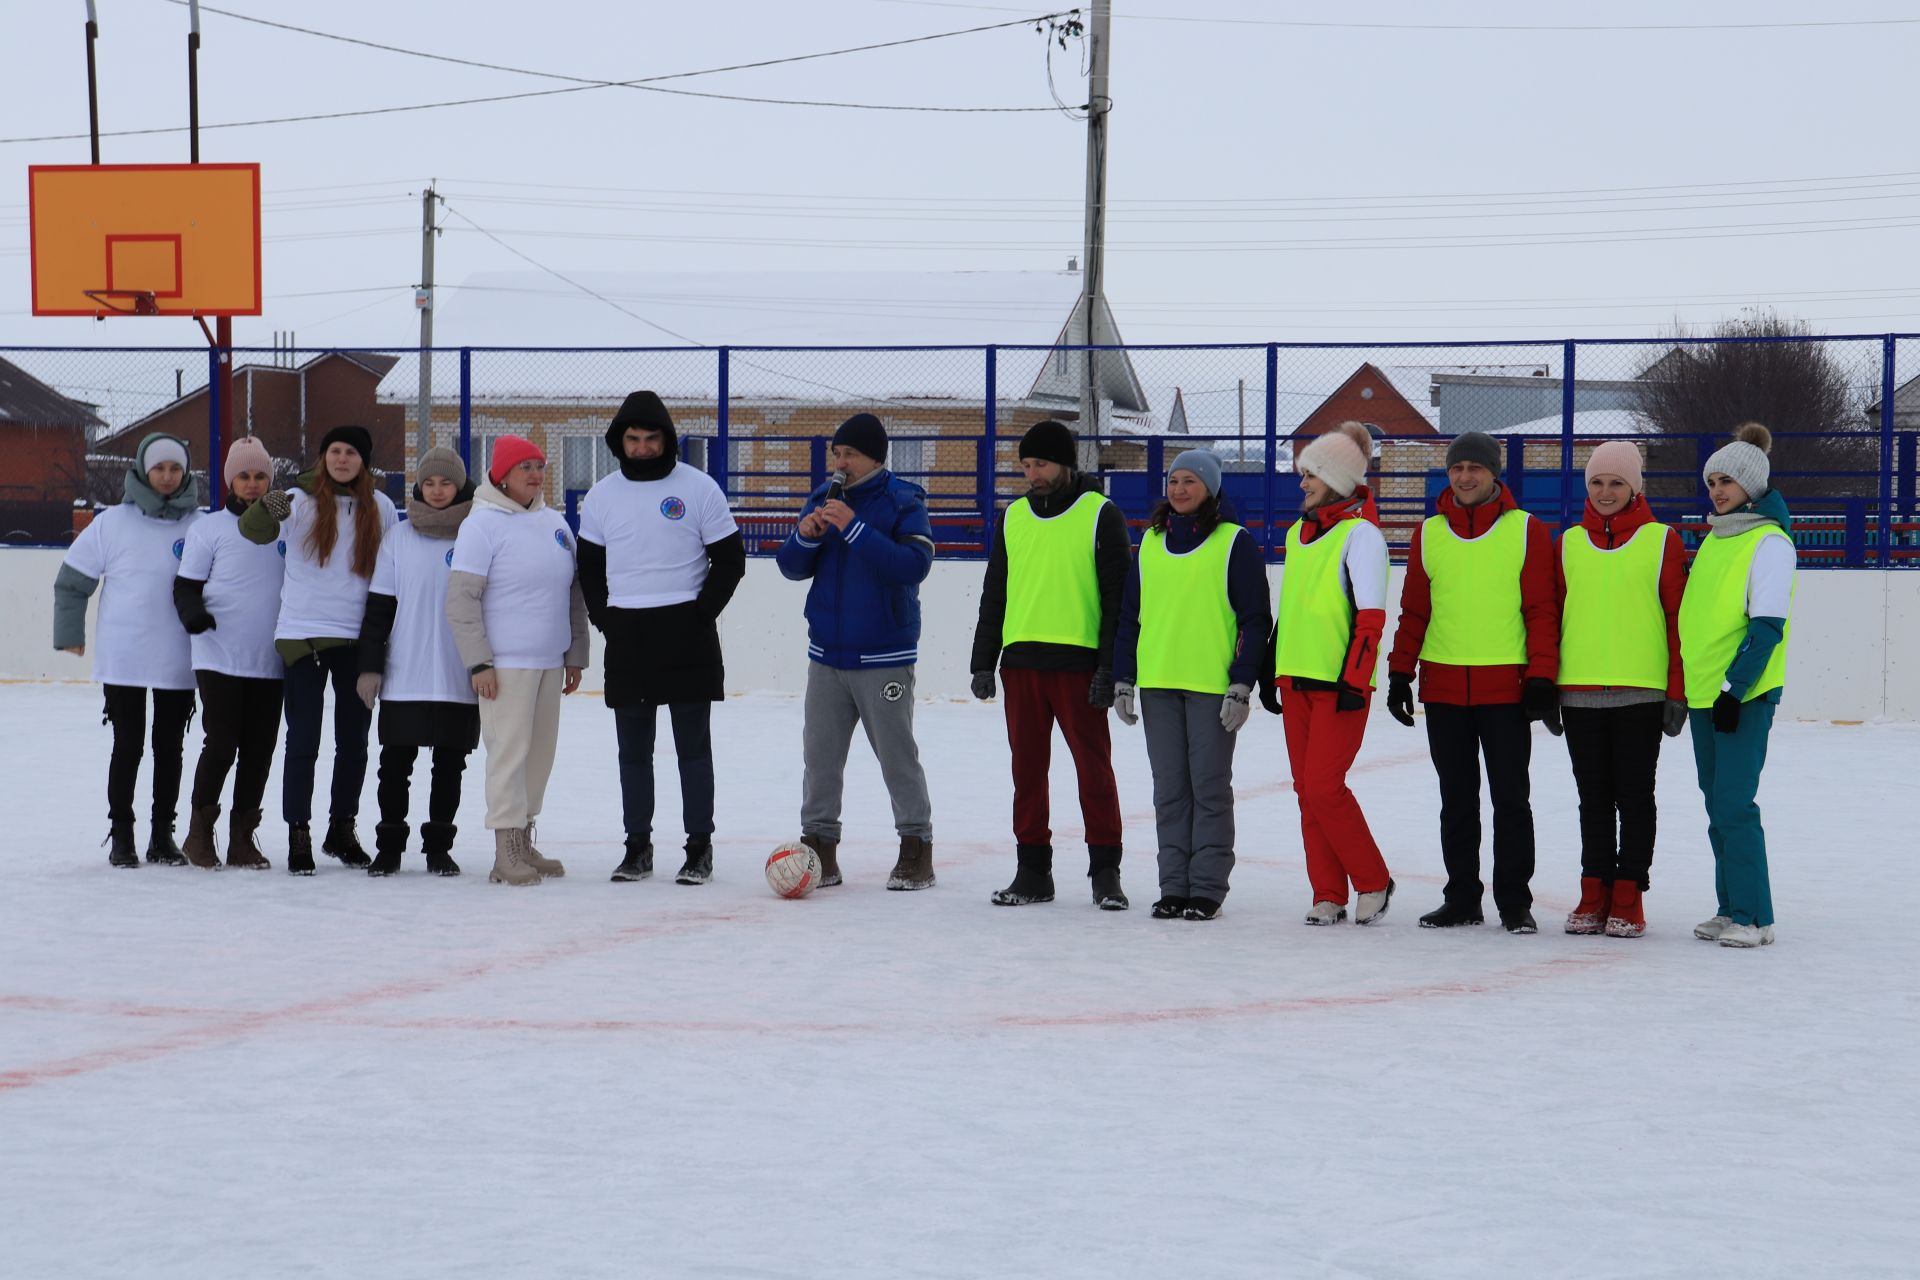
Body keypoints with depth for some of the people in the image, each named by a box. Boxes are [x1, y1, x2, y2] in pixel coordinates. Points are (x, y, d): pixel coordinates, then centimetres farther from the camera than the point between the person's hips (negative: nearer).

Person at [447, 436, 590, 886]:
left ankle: (524, 843, 20)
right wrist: (478, 663, -14)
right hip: (505, 663, -7)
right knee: (510, 750, -9)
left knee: (541, 751, 10)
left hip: (550, 663, 7)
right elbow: (461, 599, -10)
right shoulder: (482, 525, -8)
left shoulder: (554, 523, 11)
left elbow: (575, 592, 19)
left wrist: (575, 654, 16)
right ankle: (506, 852, -5)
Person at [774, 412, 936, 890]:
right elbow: (792, 568, 9)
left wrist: (855, 528, -26)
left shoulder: (904, 503, -7)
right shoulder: (823, 499, 8)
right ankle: (819, 845, 15)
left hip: (884, 657, -5)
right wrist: (805, 537, -13)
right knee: (820, 756, 7)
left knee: (897, 754, -1)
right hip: (826, 654, 5)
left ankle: (917, 847, 9)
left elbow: (914, 565, -22)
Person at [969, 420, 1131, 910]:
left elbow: (1118, 596, -4)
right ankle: (1032, 870, 14)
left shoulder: (1101, 515, -1)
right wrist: (983, 662, 12)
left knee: (1093, 767, -2)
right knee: (1027, 769, 7)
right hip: (1020, 663, 5)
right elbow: (994, 594, 18)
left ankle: (1106, 872, 5)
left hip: (1079, 663, -5)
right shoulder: (1013, 517, 13)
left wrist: (1109, 667, -10)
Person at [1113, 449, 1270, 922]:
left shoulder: (1234, 542, -2)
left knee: (1209, 785, -1)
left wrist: (1242, 685, -9)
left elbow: (1254, 619, -3)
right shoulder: (1151, 541, 13)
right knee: (1169, 788, 7)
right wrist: (1123, 679, 11)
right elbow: (1130, 613, 17)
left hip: (1213, 686, -5)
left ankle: (1207, 888, 5)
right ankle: (1174, 886, 13)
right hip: (1157, 684, 5)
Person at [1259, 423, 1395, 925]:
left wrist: (1354, 679, -17)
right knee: (1307, 789, 5)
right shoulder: (1298, 532, 16)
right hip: (1297, 678, 8)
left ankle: (1372, 882, 5)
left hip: (1339, 682, -8)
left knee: (1324, 786, -11)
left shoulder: (1360, 533, -8)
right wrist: (1272, 669, 21)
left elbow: (1371, 615, -13)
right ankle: (1328, 894, 11)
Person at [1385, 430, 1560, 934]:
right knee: (1456, 799, 10)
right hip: (1442, 686, 3)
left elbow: (1542, 610, -2)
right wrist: (1399, 674, 8)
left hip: (1506, 688, -3)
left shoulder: (1527, 532, -1)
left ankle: (1515, 901, 8)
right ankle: (1462, 898, 18)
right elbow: (1413, 610, 13)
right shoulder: (1429, 534, 9)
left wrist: (1541, 679, -8)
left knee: (1510, 798, 1)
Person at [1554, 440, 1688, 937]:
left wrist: (1677, 692, -5)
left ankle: (1628, 899, 7)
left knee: (1634, 795, 2)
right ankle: (1594, 894, 14)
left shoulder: (1661, 541, 1)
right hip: (1580, 691, 3)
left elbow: (1678, 618, -1)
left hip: (1641, 692, -3)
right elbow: (1552, 615, 13)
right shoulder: (1569, 543, 11)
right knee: (1593, 796, 8)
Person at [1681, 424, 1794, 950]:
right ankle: (1731, 908, 16)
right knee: (1717, 804, 10)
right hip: (1703, 691, 8)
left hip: (1745, 694, -8)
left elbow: (1768, 624, -15)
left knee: (1734, 803, -12)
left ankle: (1754, 917, -7)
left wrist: (1735, 688, -19)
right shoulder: (1713, 540, 15)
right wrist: (1688, 686, 20)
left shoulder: (1769, 541, -9)